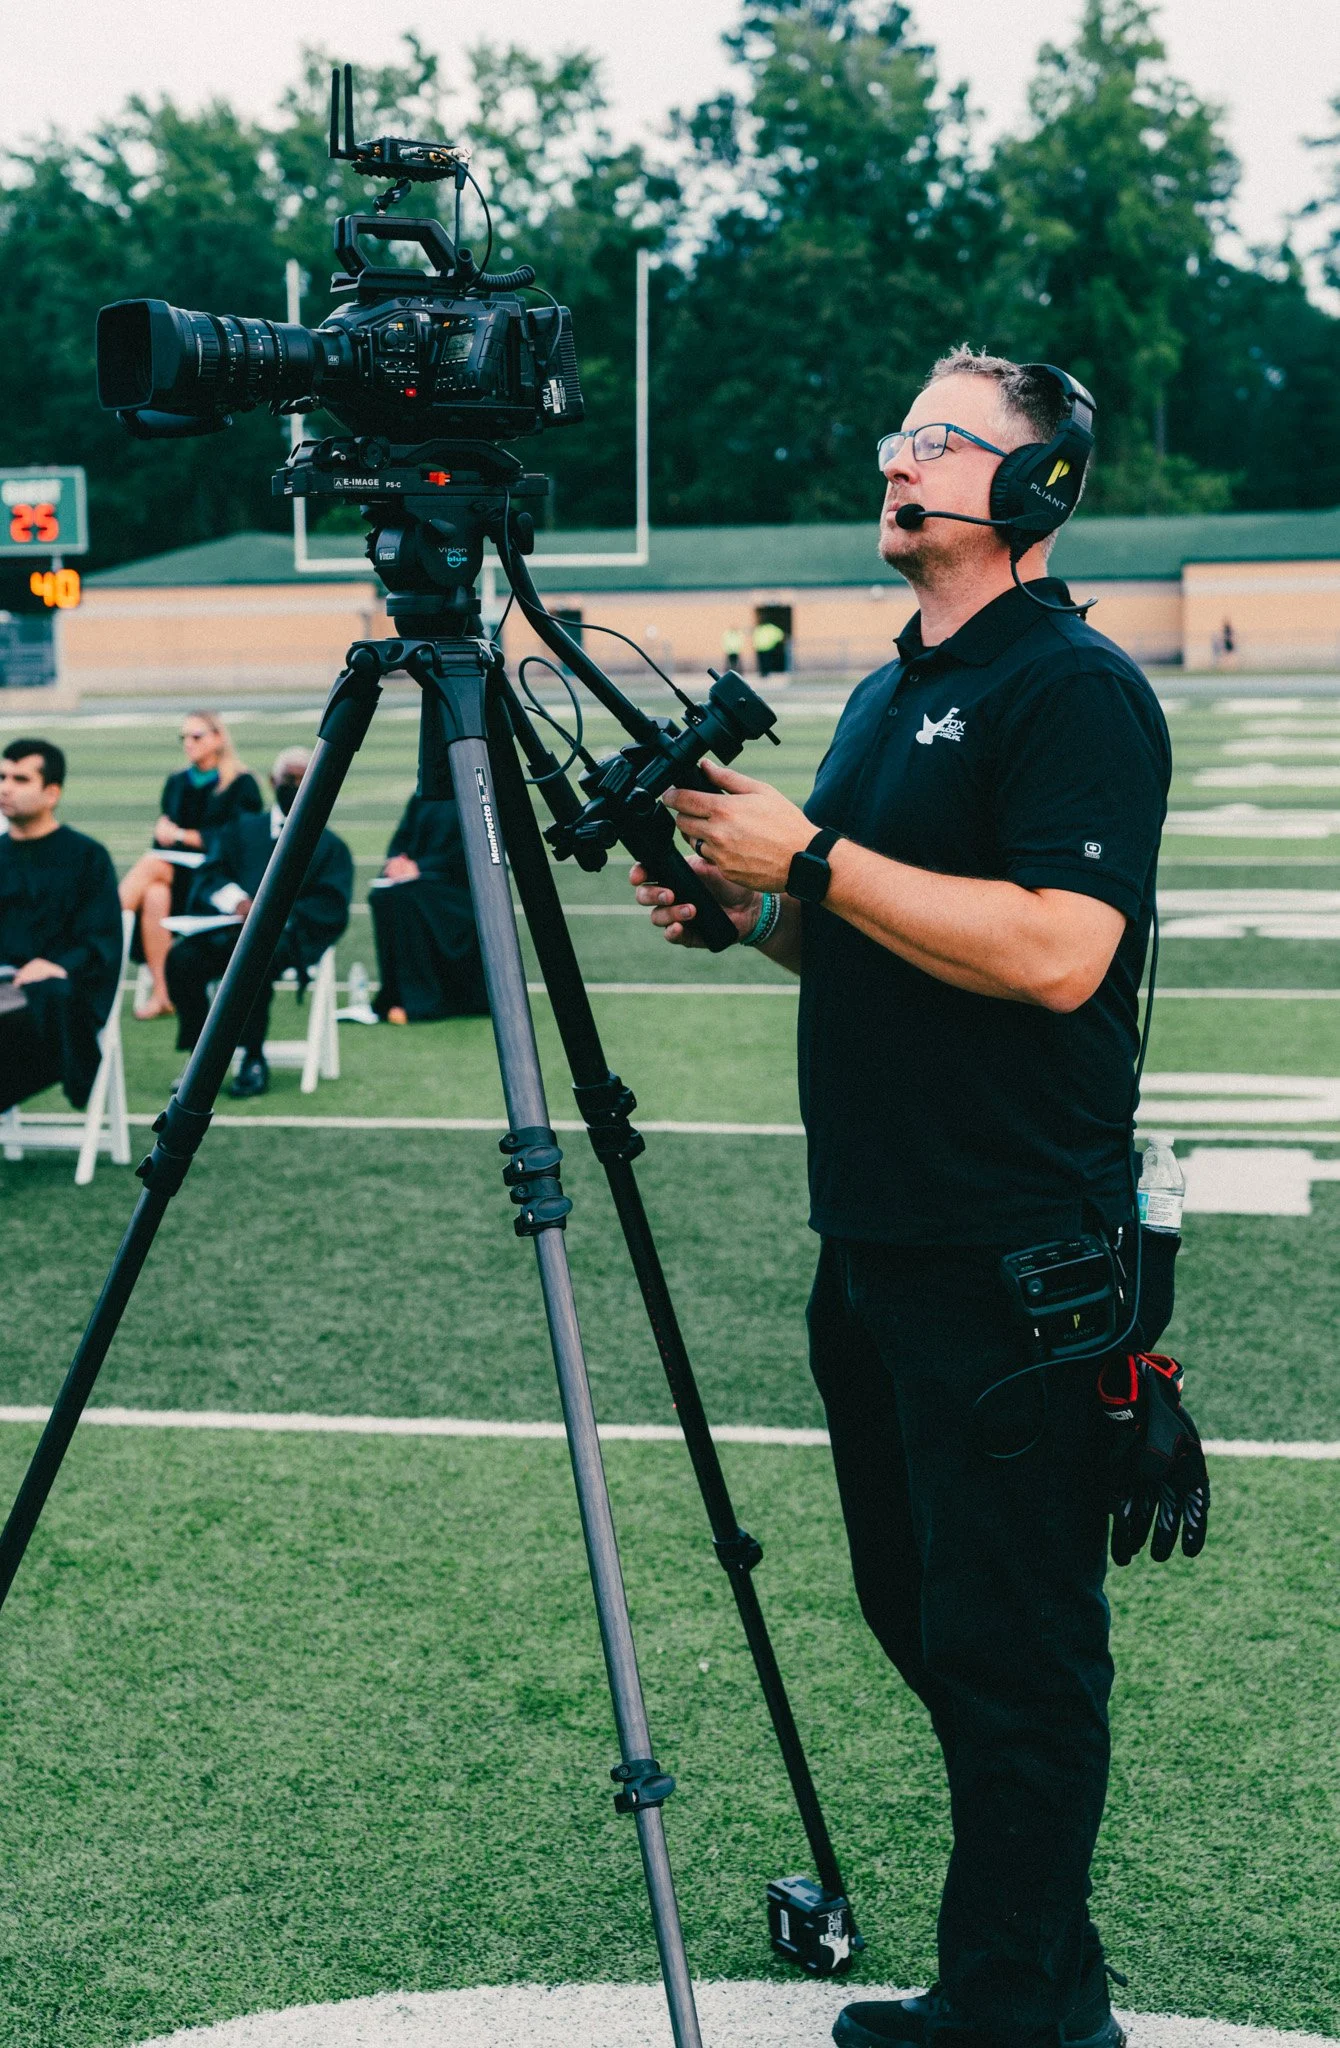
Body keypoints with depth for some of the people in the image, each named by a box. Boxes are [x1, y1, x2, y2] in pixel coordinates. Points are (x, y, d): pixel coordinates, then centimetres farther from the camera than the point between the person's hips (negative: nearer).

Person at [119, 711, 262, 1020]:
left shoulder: (241, 785, 1)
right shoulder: (177, 783, 17)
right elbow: (163, 837, 13)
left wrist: (182, 835, -12)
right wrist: (164, 830, -10)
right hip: (177, 870, 4)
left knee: (152, 864, -31)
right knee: (154, 896, -32)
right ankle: (161, 995, -33)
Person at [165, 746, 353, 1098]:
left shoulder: (330, 847, 16)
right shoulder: (242, 830, 24)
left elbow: (332, 909, 1)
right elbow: (207, 877, 11)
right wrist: (236, 900, -12)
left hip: (288, 935, -3)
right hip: (228, 928, 3)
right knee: (181, 958, -28)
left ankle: (254, 1060, -25)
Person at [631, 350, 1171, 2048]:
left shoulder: (1077, 691, -11)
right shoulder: (886, 693, 17)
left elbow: (1055, 950, -24)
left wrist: (812, 858, -21)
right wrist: (739, 909, 5)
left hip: (1013, 1255, -10)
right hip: (874, 1236, 10)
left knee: (1009, 1644, 0)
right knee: (916, 1609, 16)